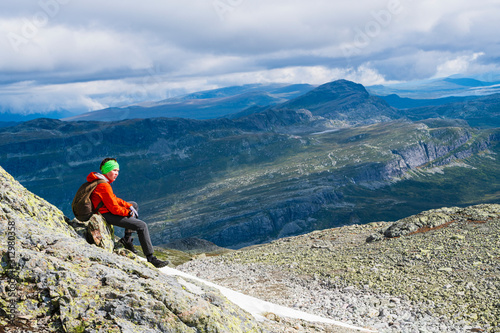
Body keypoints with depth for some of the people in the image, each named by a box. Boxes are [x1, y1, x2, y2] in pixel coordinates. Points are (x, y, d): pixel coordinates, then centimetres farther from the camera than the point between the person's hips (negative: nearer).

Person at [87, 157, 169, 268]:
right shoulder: (104, 186, -25)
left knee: (134, 205, 25)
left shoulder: (101, 180, 8)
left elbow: (113, 199, 16)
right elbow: (114, 209, -25)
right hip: (107, 215, -11)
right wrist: (128, 213, -7)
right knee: (142, 226, -13)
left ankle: (127, 239, 20)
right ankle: (150, 258, -9)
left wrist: (129, 206, 6)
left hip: (105, 209, 11)